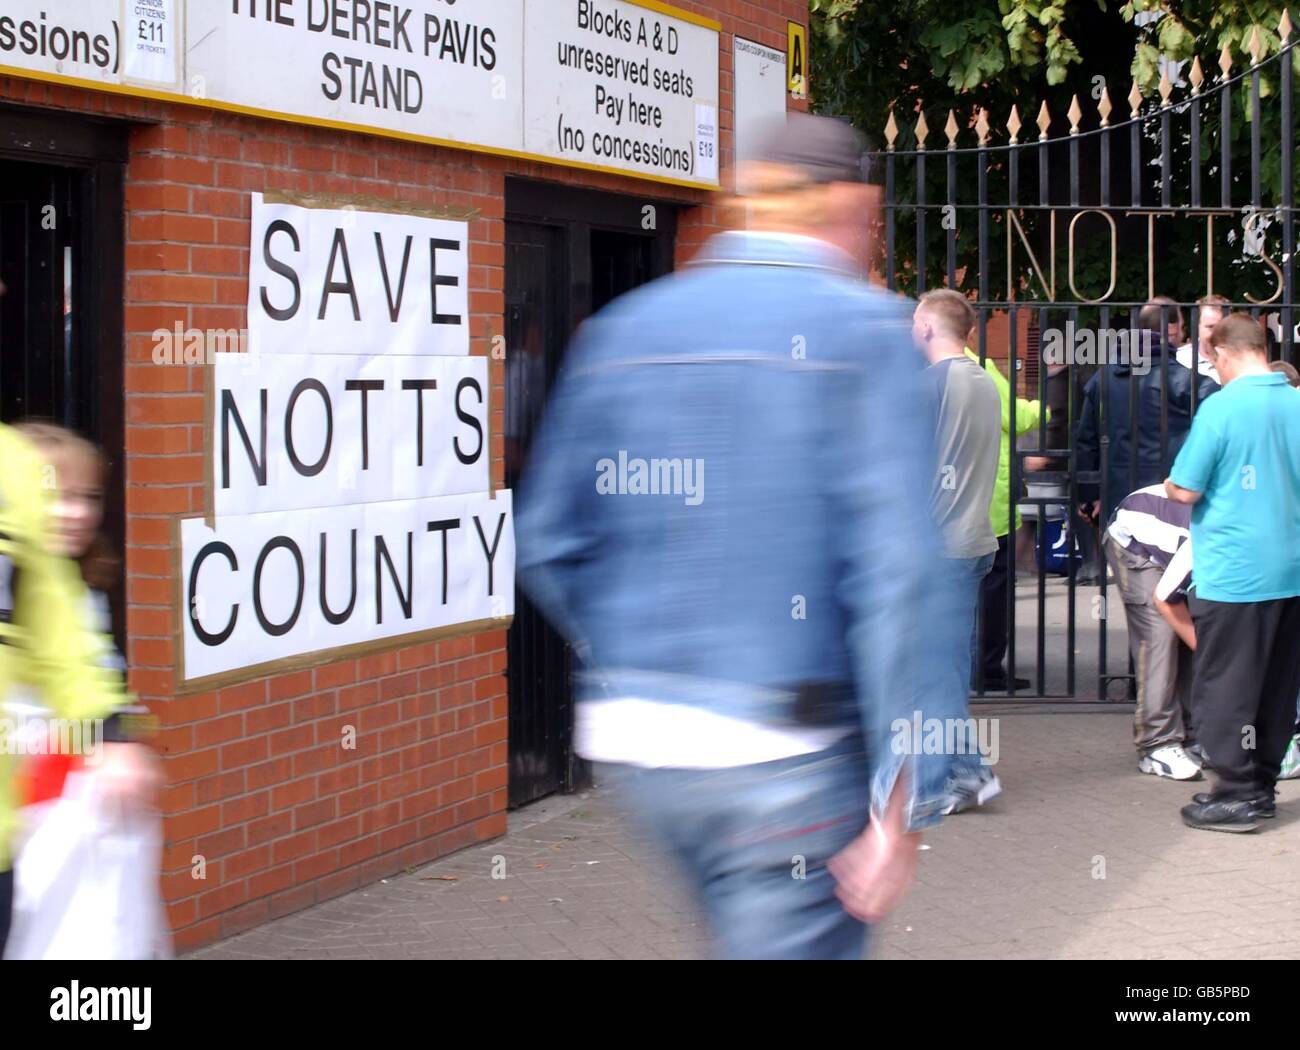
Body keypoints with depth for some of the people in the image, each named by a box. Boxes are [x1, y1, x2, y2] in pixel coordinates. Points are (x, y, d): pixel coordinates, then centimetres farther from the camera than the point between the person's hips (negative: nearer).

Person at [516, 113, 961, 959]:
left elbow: (549, 543, 10)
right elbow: (897, 571, -16)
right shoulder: (865, 329, -8)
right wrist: (906, 801, -14)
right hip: (784, 759, -6)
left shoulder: (624, 327, 8)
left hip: (634, 736, 6)